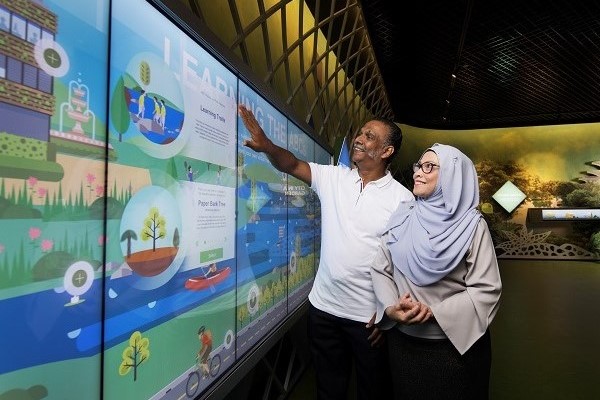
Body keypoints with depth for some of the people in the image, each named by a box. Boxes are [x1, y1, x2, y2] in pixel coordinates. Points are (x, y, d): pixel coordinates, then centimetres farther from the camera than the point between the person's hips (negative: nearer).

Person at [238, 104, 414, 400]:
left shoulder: (402, 199, -10)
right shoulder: (333, 178, -1)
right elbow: (293, 165, -11)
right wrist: (266, 145, -31)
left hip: (370, 315, -2)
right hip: (324, 306, 3)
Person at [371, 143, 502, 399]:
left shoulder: (472, 226, -10)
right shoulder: (403, 216, -2)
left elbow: (486, 290, -14)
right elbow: (381, 269, -2)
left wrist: (434, 313, -21)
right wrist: (391, 308, -17)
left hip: (456, 344, -2)